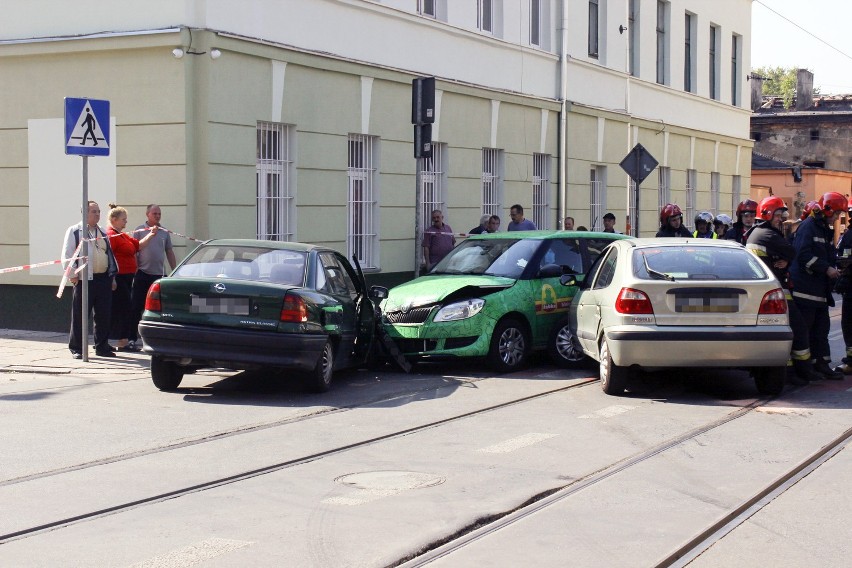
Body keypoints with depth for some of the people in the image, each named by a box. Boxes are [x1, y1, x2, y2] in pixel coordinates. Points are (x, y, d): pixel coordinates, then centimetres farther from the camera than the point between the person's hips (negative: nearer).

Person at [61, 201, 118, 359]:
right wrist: (72, 274, -10)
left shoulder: (102, 233, 19)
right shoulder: (74, 231, 1)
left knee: (103, 316, 6)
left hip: (104, 279, 5)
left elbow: (110, 255, 23)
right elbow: (67, 255, -3)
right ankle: (76, 349, 5)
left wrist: (112, 276, 17)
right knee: (80, 316, -2)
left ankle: (102, 347, 15)